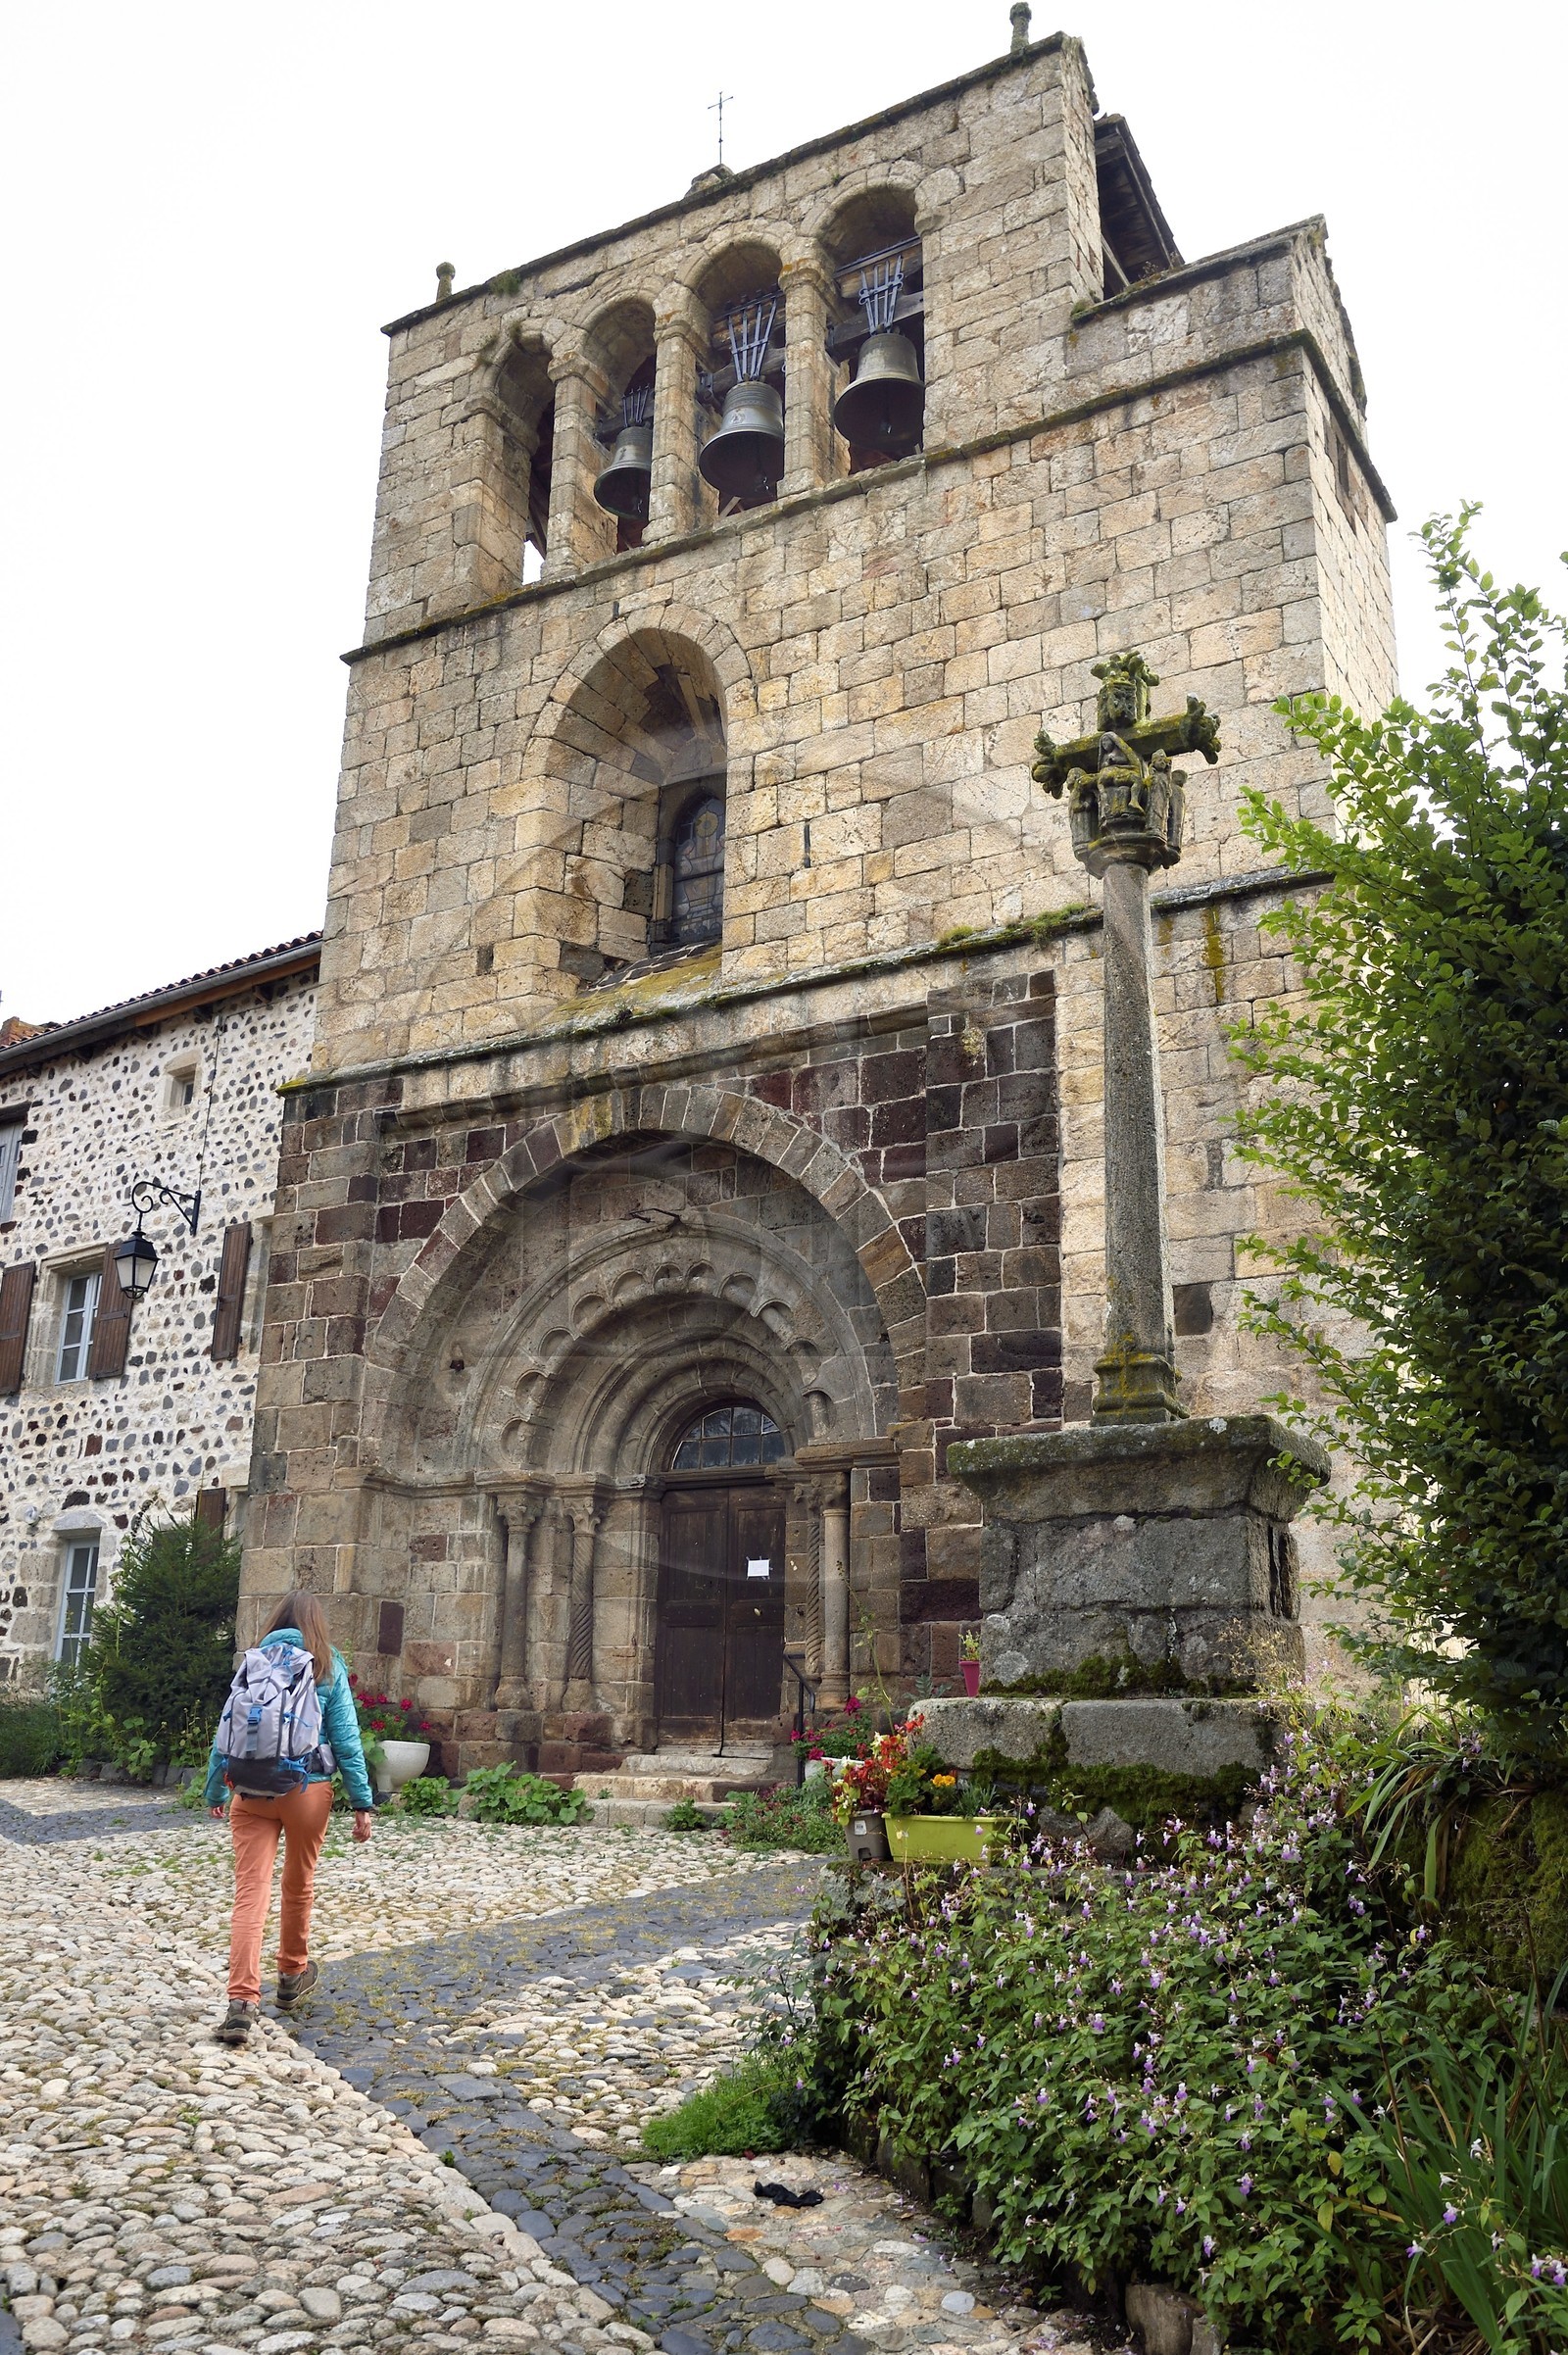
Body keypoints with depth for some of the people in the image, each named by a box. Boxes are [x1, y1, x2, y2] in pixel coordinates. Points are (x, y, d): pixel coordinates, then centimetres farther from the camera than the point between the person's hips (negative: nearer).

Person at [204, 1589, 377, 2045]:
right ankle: (292, 1976, 37)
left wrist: (214, 1791, 17)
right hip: (308, 1789, 0)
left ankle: (242, 2002, -16)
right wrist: (362, 1802, -1)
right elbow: (346, 1738, -3)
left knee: (251, 1892, -4)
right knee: (299, 1885, 19)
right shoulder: (328, 1668, 1)